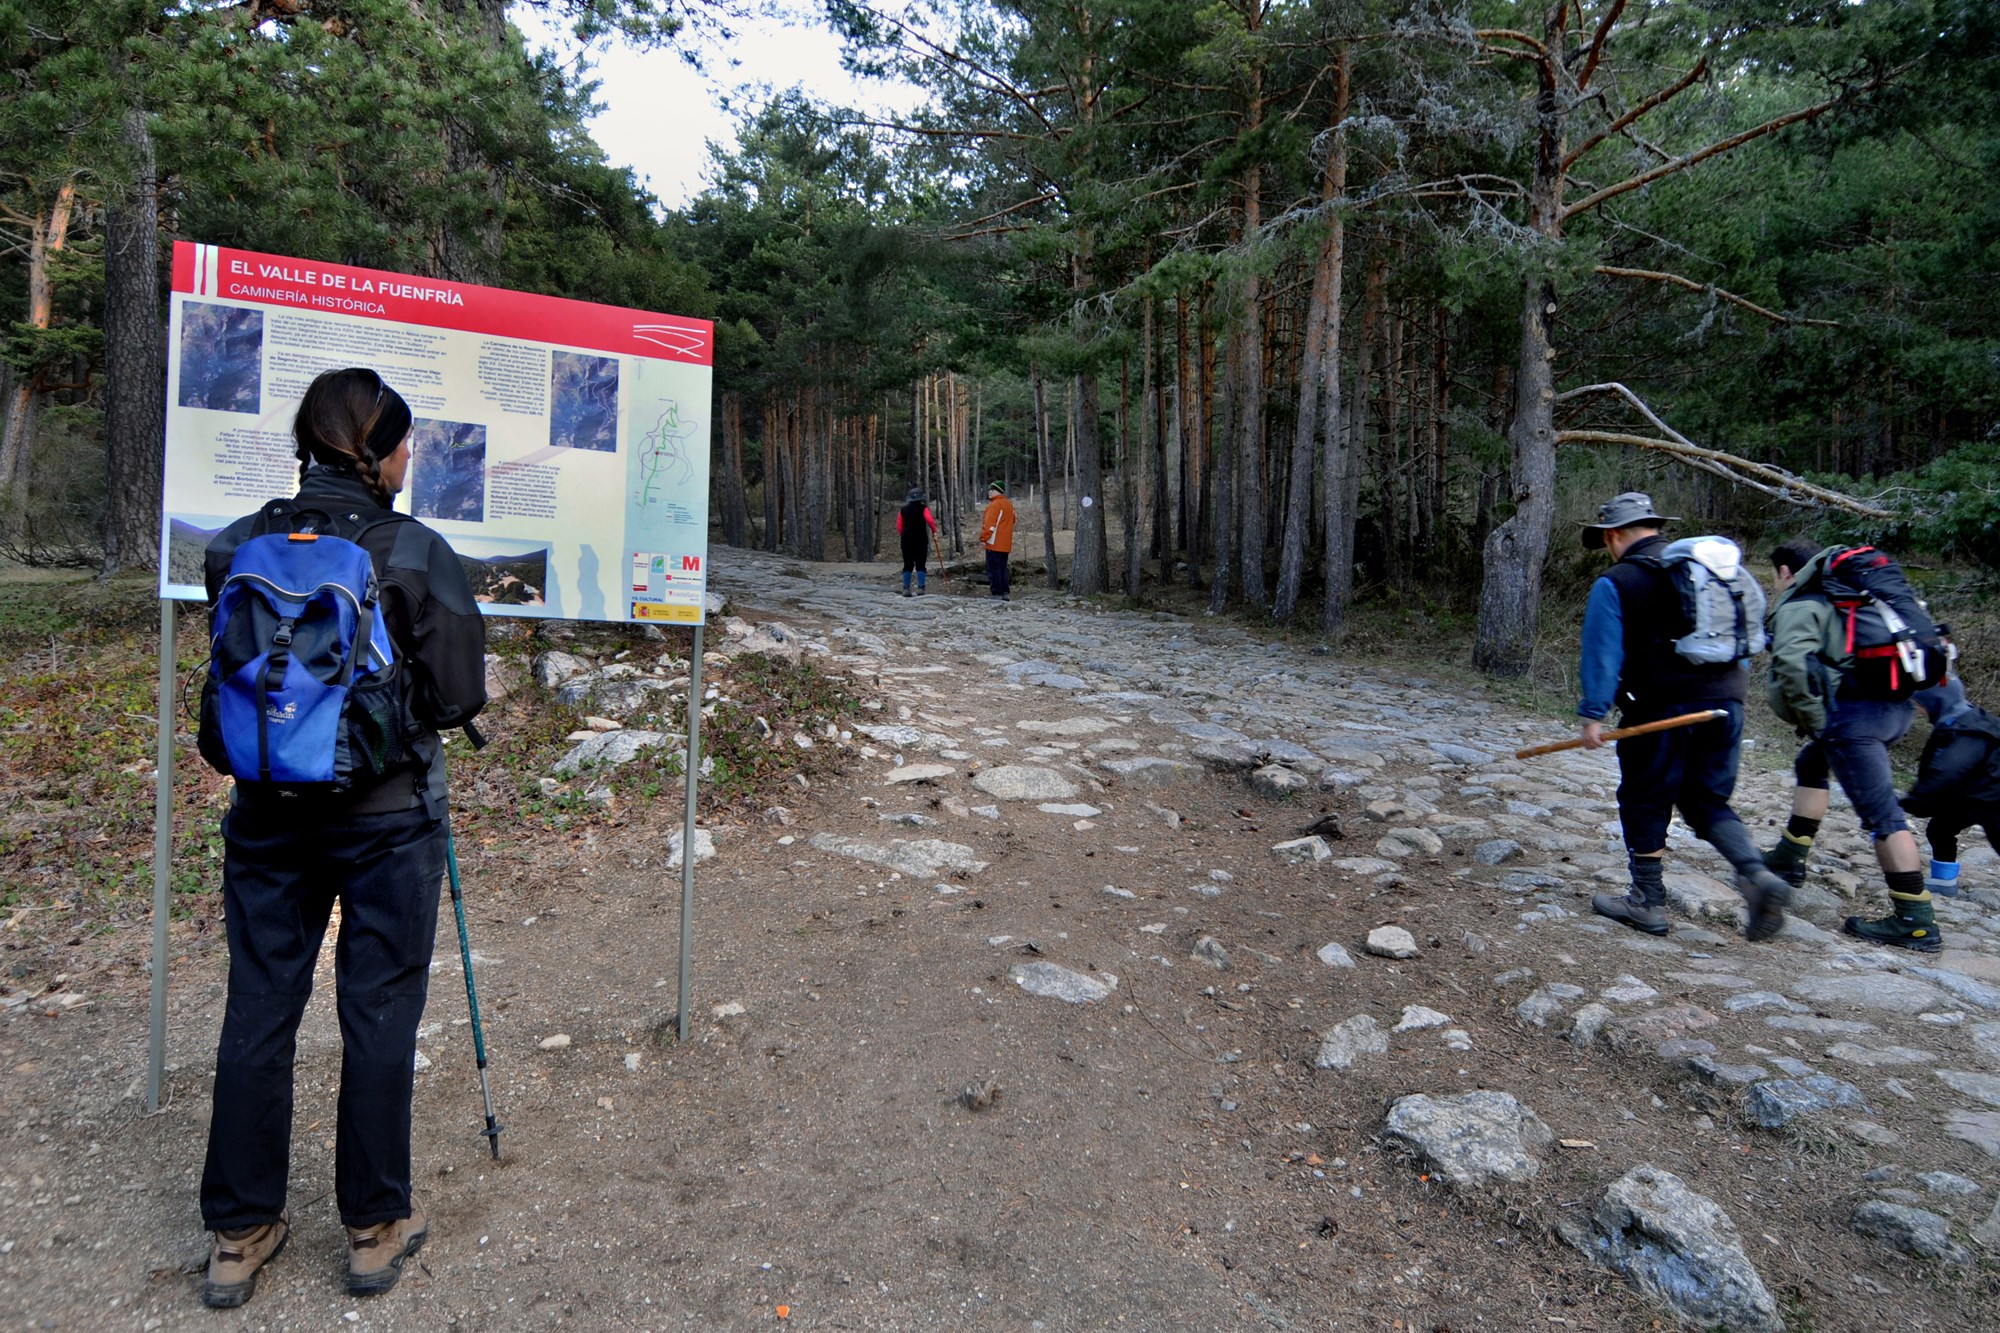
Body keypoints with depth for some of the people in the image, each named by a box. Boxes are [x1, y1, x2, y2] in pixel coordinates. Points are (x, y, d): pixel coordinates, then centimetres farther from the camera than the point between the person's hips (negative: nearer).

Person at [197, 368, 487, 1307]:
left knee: (257, 1013, 14)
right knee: (379, 1016, 9)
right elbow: (458, 698, -12)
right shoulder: (416, 553, -14)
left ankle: (239, 1235, 29)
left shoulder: (234, 546, -2)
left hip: (268, 813, 4)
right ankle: (376, 1228, 24)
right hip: (387, 817, -3)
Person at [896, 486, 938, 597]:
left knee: (908, 566, 6)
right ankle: (920, 587, -8)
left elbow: (899, 526, 5)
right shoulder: (923, 508, -3)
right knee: (920, 565, 1)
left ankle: (906, 588, -3)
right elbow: (930, 520, -18)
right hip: (921, 540, -3)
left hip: (906, 540, 3)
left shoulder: (903, 510, 7)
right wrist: (934, 530, -2)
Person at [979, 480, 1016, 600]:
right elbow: (1012, 521, 24)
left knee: (993, 569, -5)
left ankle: (997, 593, -6)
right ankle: (1005, 593, 11)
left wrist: (983, 538, -15)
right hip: (1006, 544, 9)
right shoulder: (1009, 504, 14)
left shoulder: (995, 504, -14)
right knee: (1002, 568, 12)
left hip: (994, 543, -9)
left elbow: (990, 524, -19)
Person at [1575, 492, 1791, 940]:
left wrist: (1593, 715, -12)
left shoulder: (1614, 584, -5)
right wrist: (1729, 690, 23)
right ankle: (1757, 874, -5)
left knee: (1645, 804, 6)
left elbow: (1602, 653, -12)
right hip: (1725, 705, 6)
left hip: (1660, 709, -6)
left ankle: (1648, 903, 13)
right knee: (1708, 801, 16)